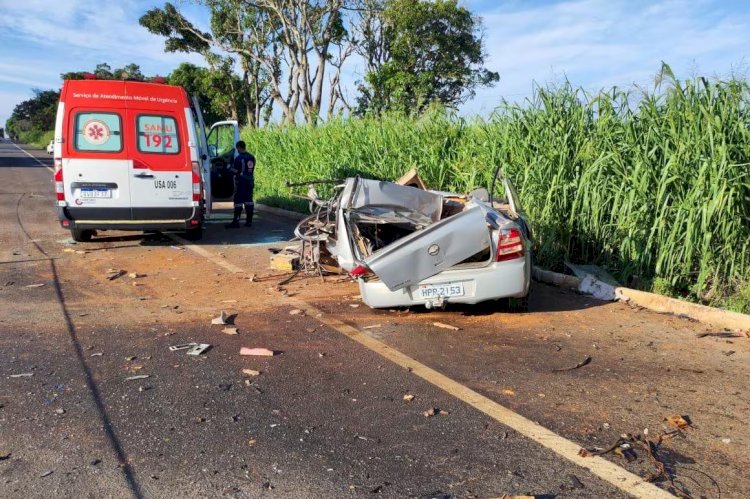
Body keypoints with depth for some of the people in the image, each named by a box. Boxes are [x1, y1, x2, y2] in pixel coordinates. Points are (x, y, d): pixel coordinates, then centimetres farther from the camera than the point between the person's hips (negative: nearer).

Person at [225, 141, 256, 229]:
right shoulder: (252, 157, 9)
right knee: (249, 201, 10)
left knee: (238, 202, -6)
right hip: (250, 182, 7)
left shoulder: (239, 158, -13)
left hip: (241, 182, -7)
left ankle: (236, 222, -7)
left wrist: (230, 169, 7)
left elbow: (235, 171, -14)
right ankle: (249, 221, 12)